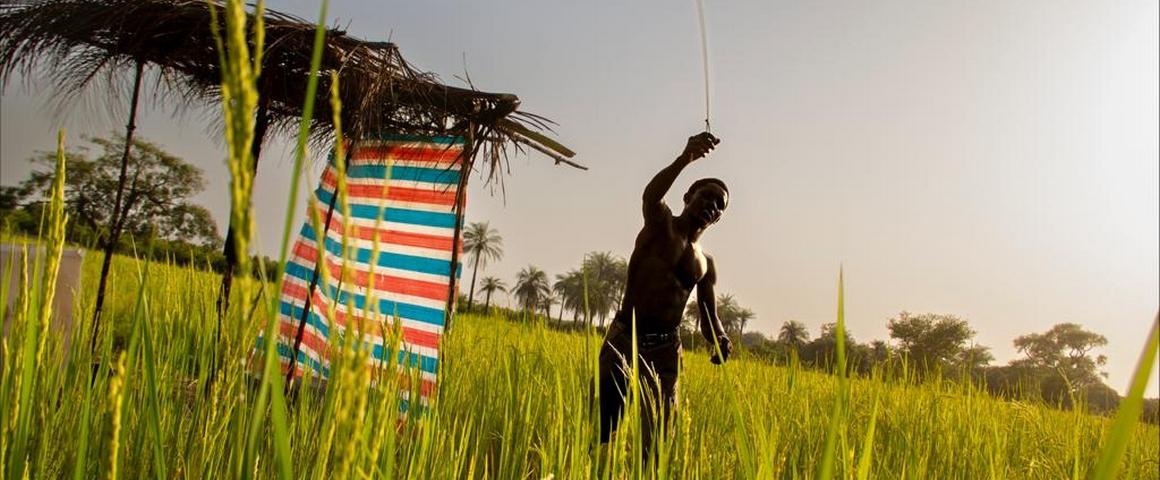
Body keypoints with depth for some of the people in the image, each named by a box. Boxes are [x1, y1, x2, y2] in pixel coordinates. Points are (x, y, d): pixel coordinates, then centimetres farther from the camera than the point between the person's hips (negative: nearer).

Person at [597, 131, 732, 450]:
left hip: (666, 350, 4)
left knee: (656, 436, 2)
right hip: (624, 338, -4)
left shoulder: (706, 263, 17)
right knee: (601, 429, -16)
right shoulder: (661, 223, 3)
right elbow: (651, 195, -21)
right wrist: (685, 158, -41)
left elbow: (709, 318, 17)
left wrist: (720, 340, -8)